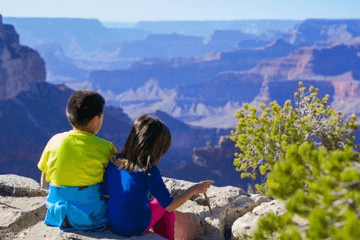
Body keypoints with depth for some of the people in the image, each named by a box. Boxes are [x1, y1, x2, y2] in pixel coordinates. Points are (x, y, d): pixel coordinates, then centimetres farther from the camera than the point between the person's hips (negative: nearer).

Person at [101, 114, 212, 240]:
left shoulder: (113, 163, -9)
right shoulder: (150, 172, -24)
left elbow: (104, 193, 1)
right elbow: (169, 205, -17)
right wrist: (194, 189, -6)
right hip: (136, 228, -5)